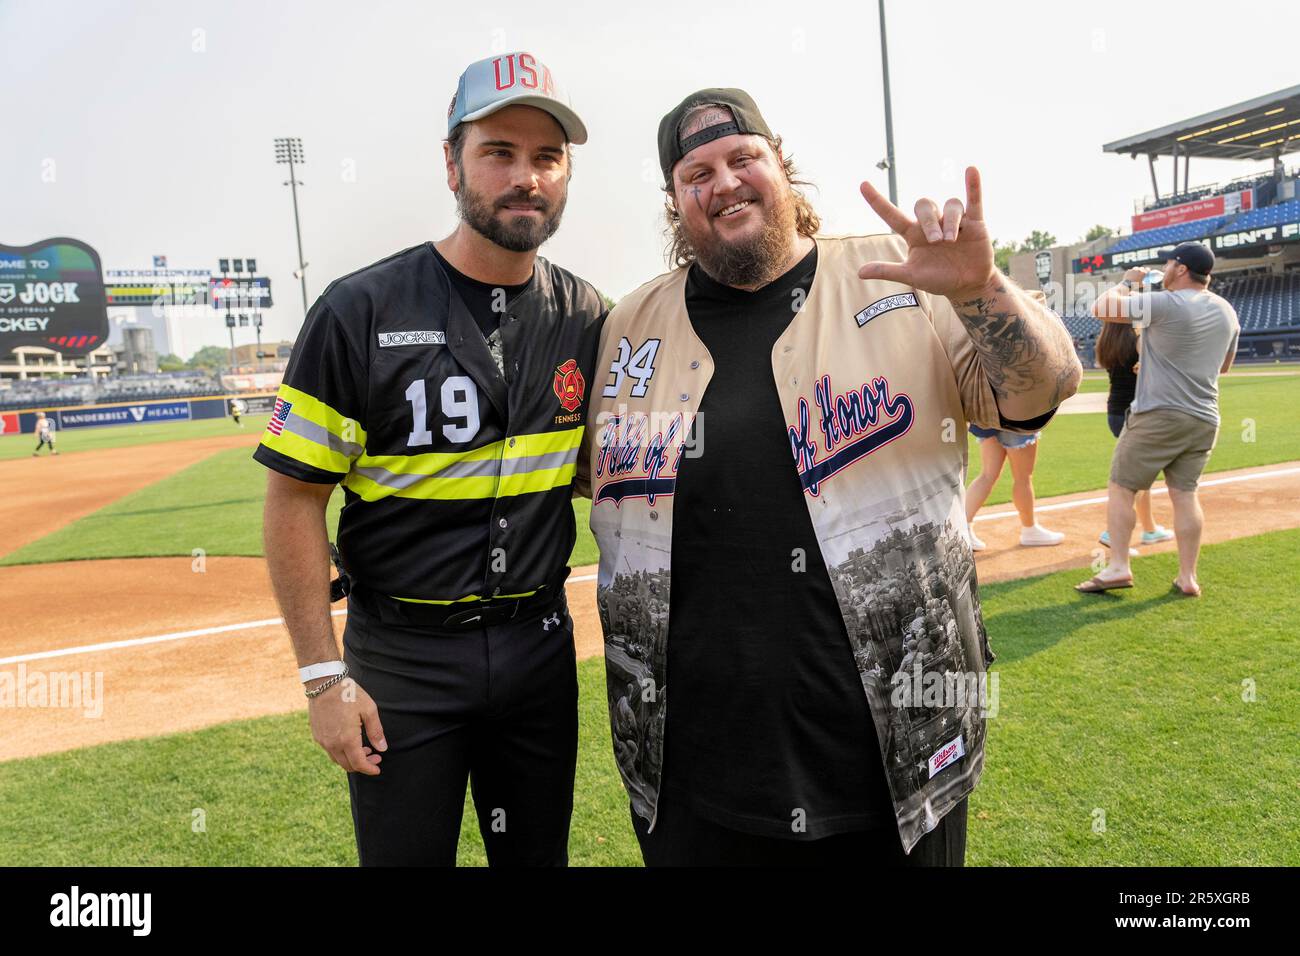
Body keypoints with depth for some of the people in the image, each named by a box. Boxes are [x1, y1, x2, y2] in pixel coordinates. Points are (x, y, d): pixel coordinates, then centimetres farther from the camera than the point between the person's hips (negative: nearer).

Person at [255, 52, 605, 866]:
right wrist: (324, 675, -11)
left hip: (540, 643, 4)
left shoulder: (586, 316, 1)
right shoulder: (362, 310, -11)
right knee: (405, 851, 12)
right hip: (401, 657, -3)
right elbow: (296, 498, -9)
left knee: (539, 856, 19)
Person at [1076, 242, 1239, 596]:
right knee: (1184, 493, 10)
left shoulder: (1165, 304, -13)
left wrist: (1127, 282, 6)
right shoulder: (1227, 311, 11)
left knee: (1120, 488, 1)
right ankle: (1187, 577, 9)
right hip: (1205, 419, 7)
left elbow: (1101, 307, -12)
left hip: (1158, 415, -7)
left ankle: (1118, 567, -4)